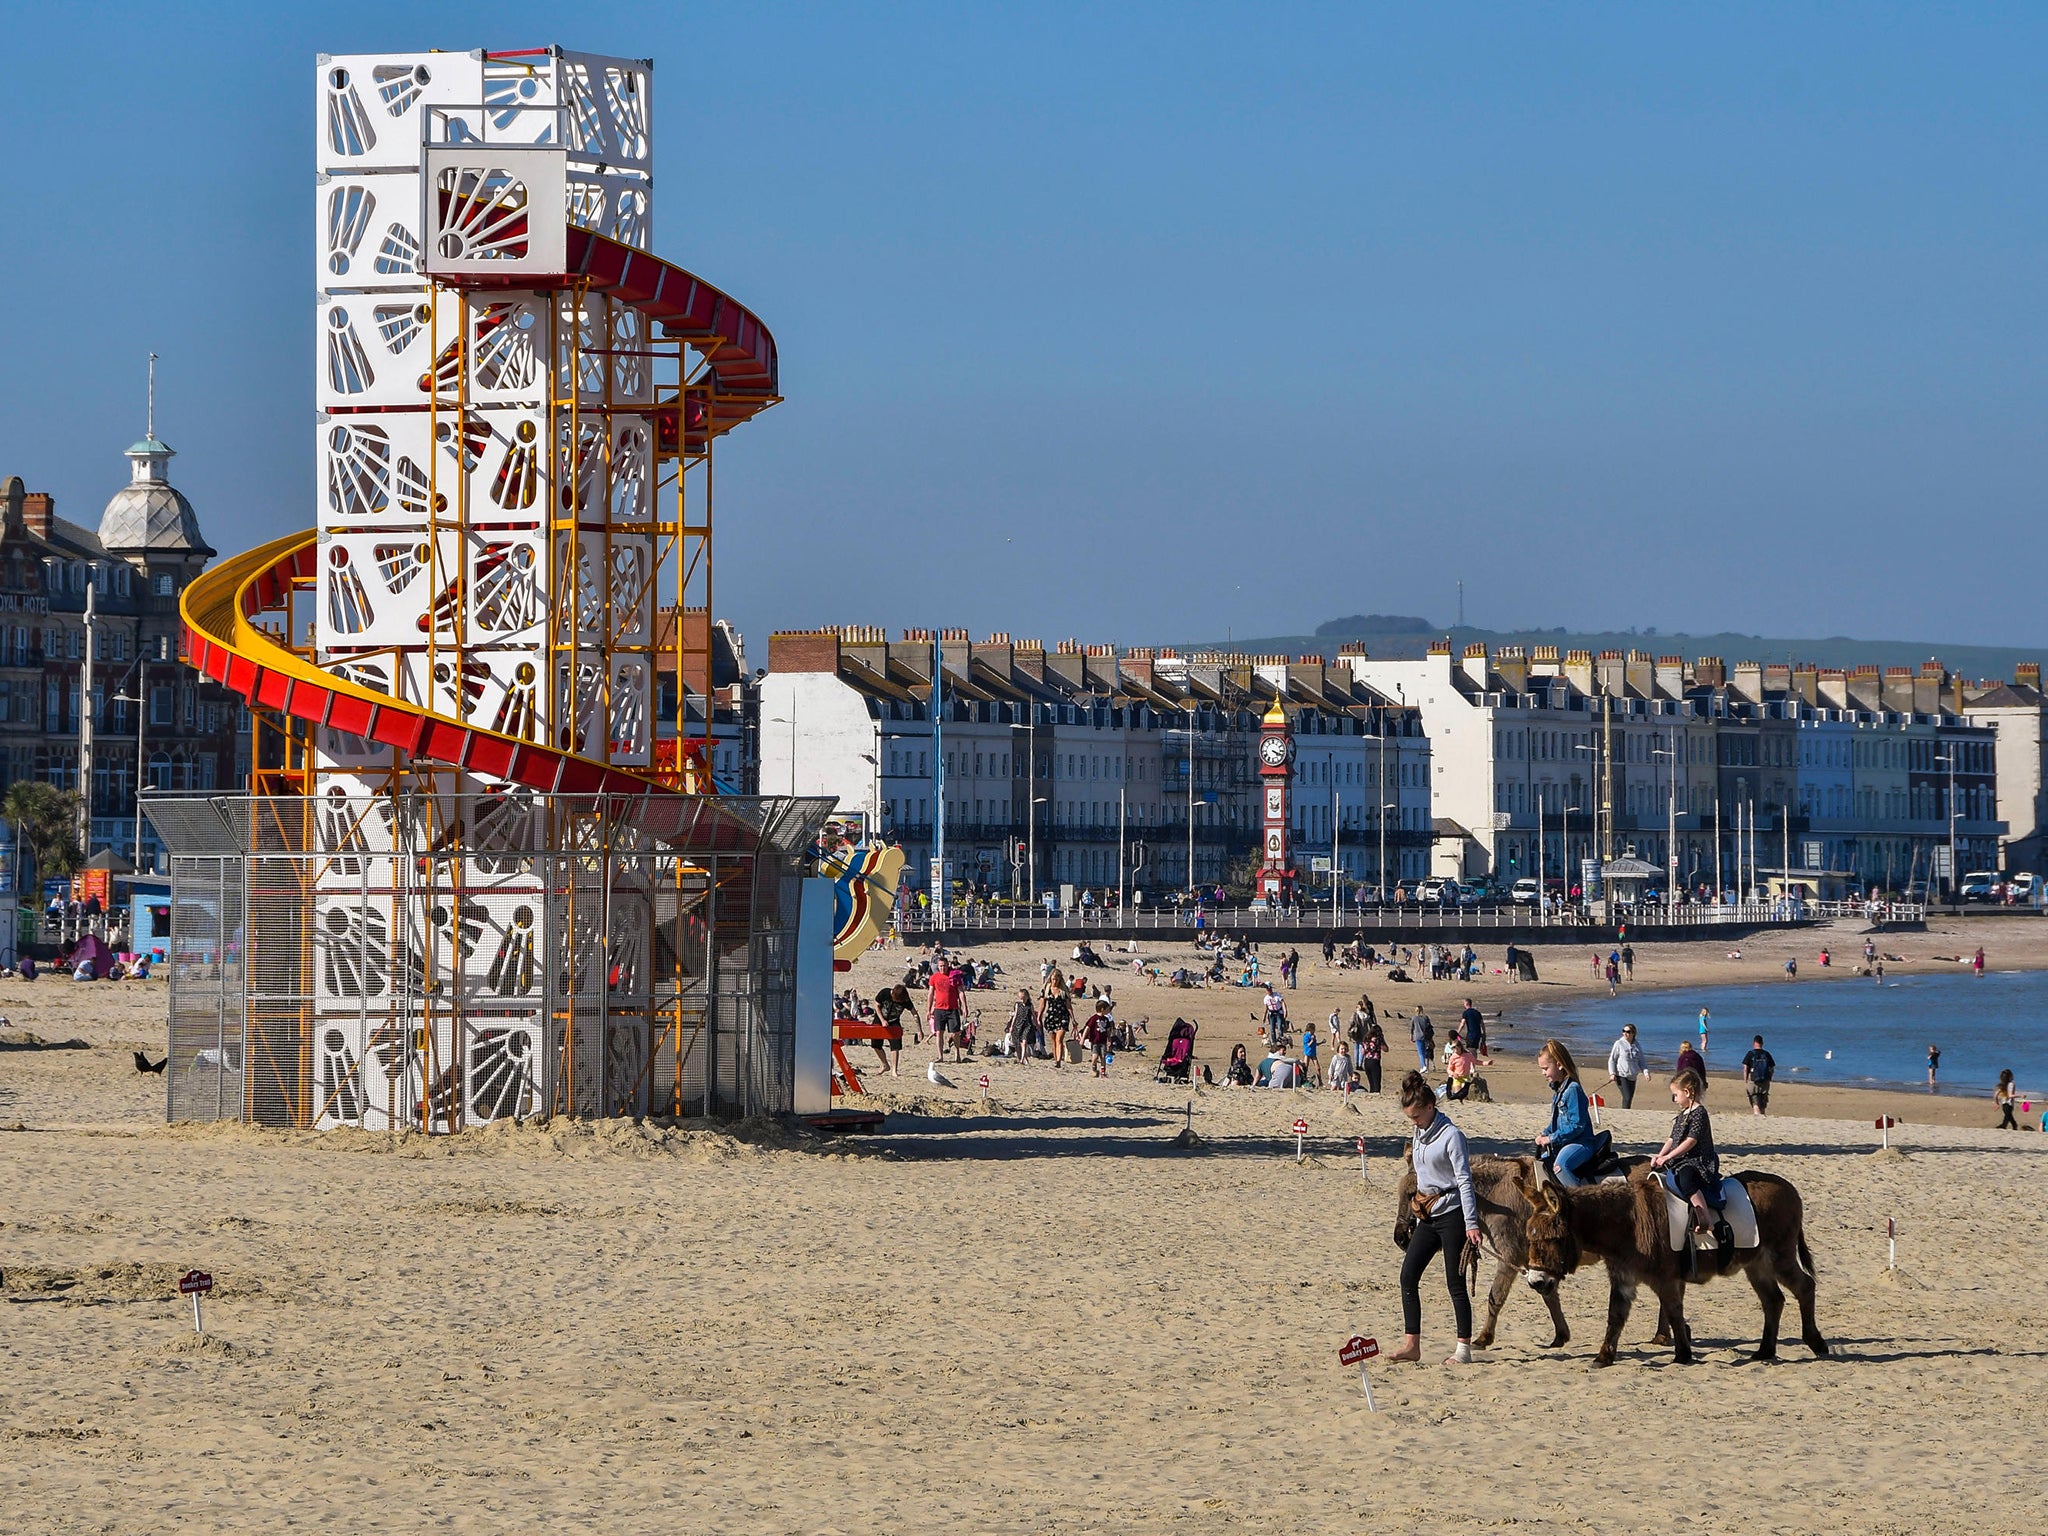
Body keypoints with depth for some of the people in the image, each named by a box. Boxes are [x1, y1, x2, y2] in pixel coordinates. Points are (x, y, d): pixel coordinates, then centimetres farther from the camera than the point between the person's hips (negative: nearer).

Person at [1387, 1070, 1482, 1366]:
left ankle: (1464, 1349, -1)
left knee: (1455, 1283, -5)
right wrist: (1417, 1214, 22)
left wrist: (1471, 1224, -20)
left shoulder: (1450, 1136, -13)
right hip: (1428, 1216, 8)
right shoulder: (1418, 1135, 11)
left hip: (1451, 1213, -8)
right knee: (1408, 1277, 2)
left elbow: (1464, 1181, -16)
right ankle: (1411, 1344, 6)